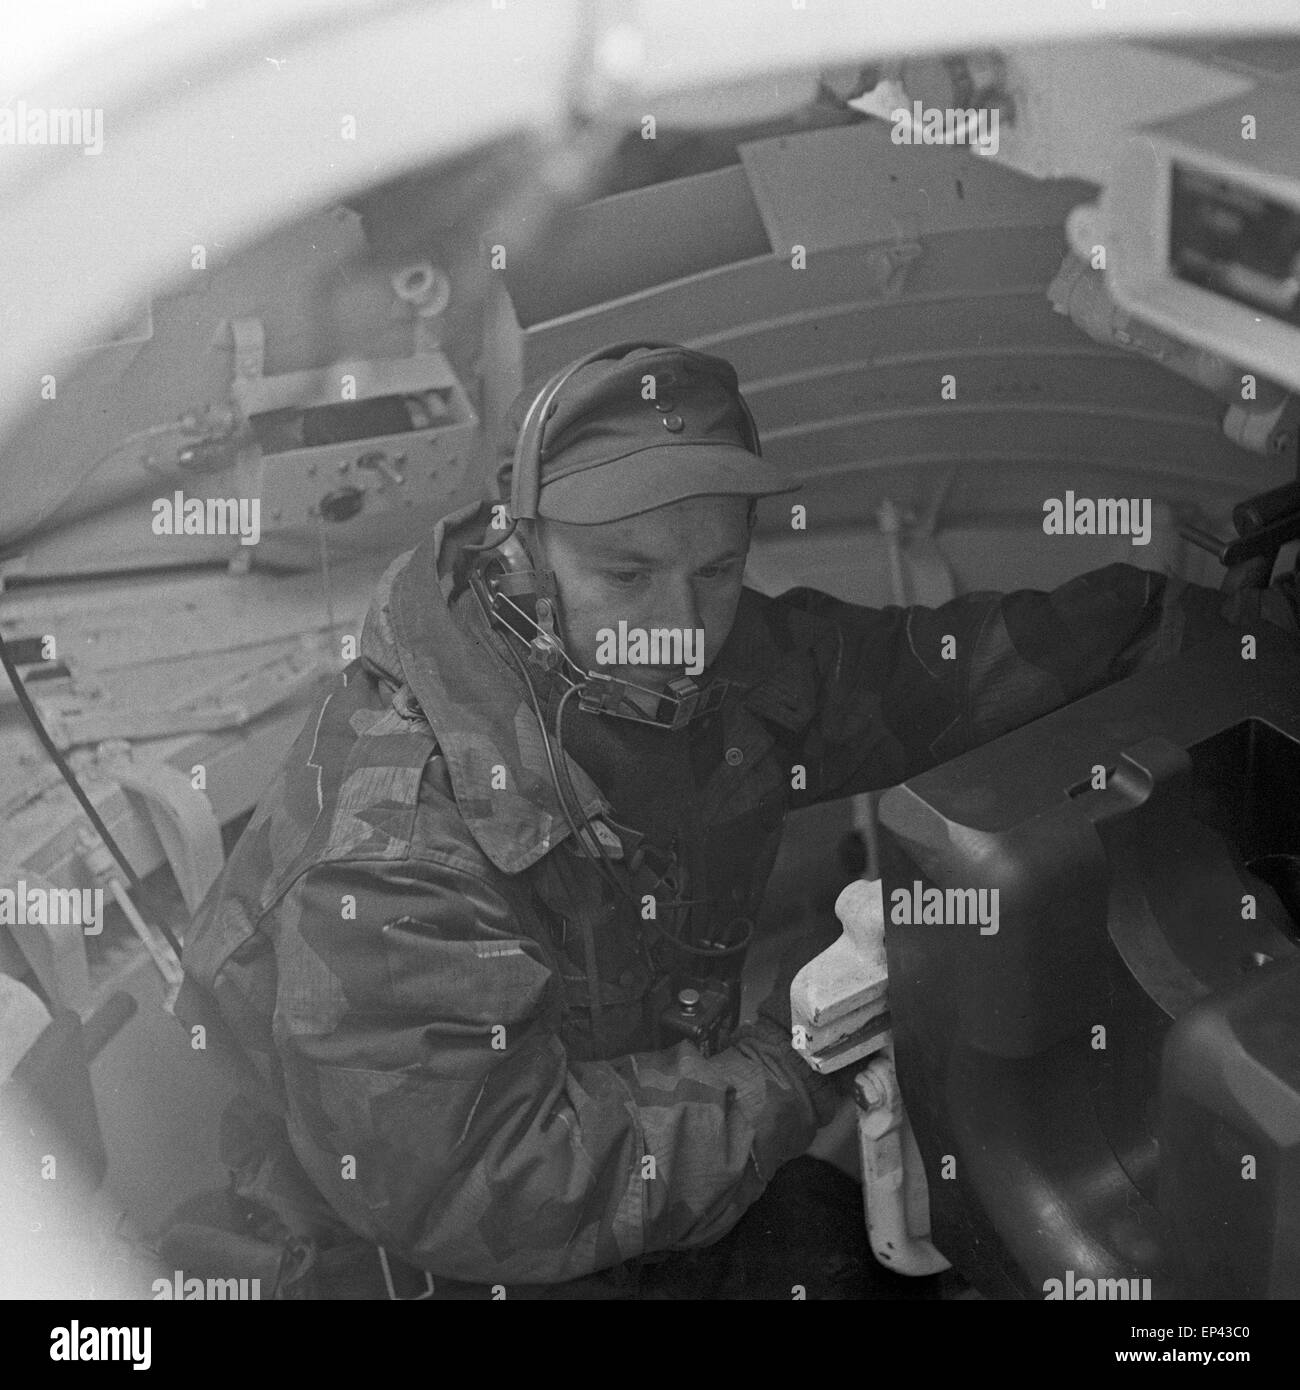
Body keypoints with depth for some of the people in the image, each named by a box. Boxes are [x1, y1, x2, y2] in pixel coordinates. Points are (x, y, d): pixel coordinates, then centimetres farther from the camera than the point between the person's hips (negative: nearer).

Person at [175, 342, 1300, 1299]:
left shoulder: (735, 663, -11)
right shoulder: (401, 818, -32)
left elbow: (923, 672, 5)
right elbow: (458, 1179, -32)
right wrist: (792, 1067, -28)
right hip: (433, 1260, -6)